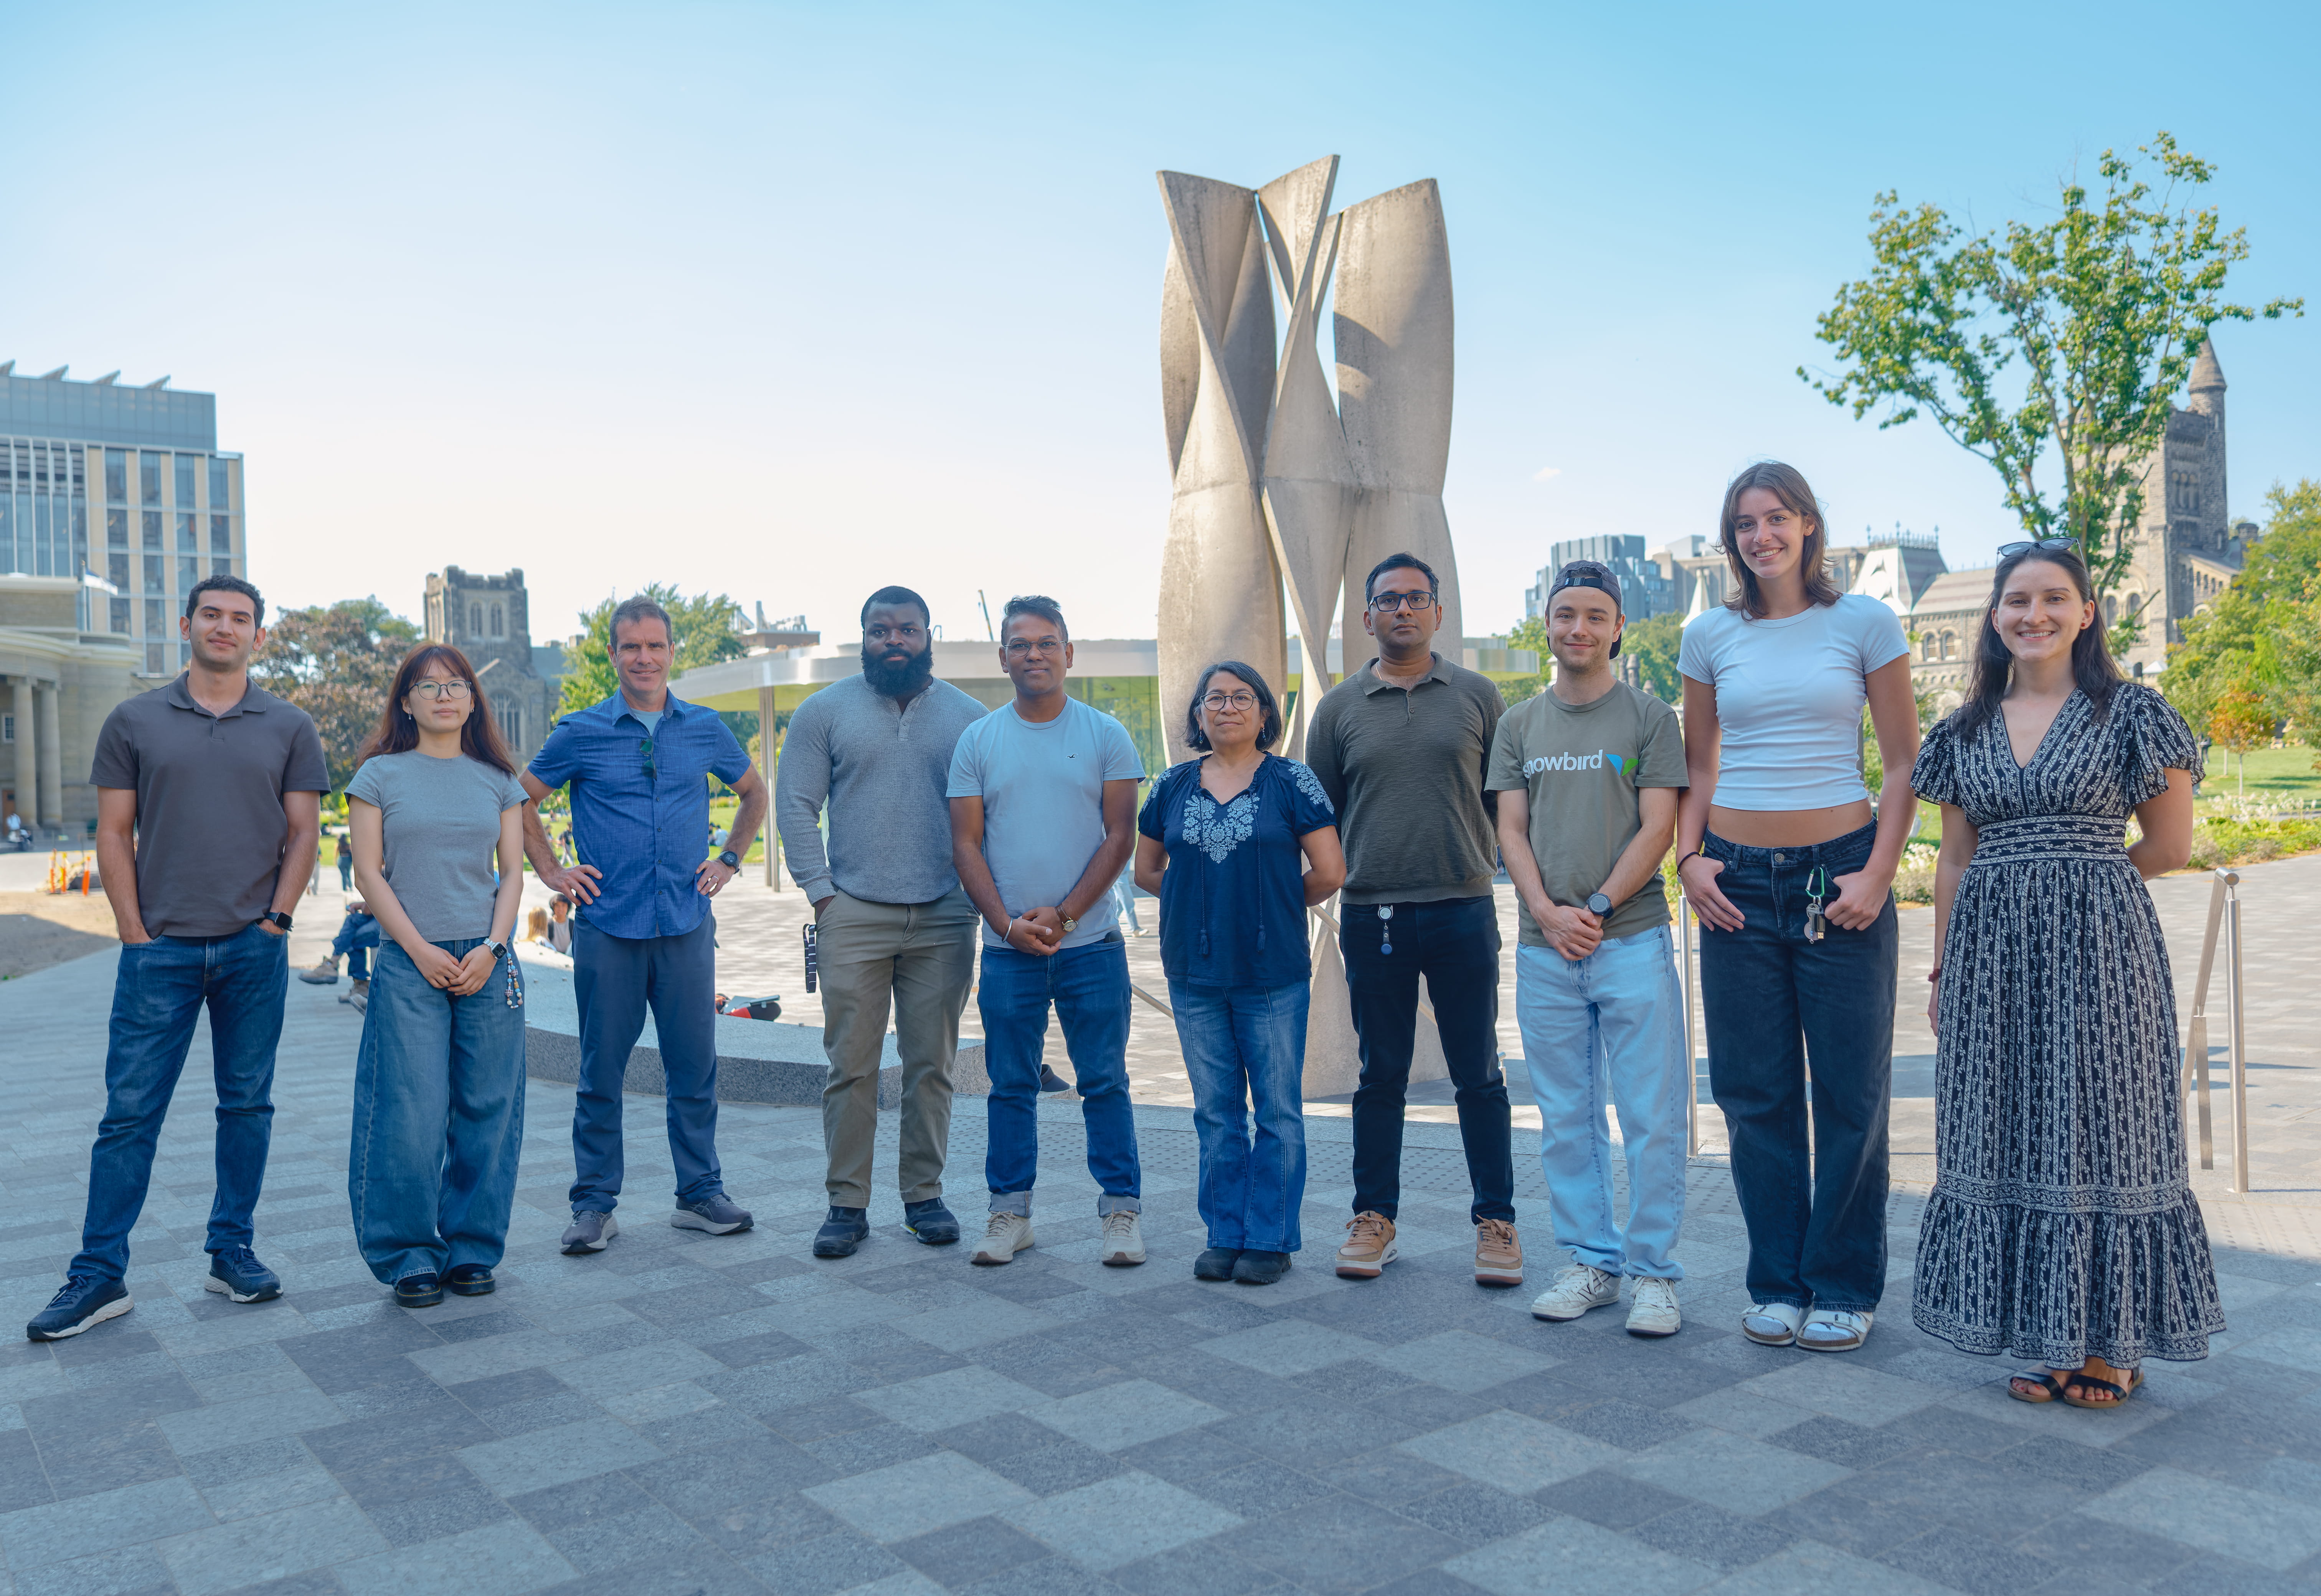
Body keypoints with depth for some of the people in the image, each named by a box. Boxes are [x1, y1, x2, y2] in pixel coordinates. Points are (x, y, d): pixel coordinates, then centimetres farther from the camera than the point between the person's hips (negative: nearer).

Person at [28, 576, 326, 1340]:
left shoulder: (289, 727, 6)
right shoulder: (135, 721, 6)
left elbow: (303, 833, 6)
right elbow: (114, 834, 5)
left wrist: (276, 920, -4)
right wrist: (135, 932, -3)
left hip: (254, 948, 1)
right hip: (160, 949, -1)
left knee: (247, 1105, 7)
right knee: (130, 1111, 1)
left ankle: (232, 1251, 19)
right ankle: (99, 1276, 9)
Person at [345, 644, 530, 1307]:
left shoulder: (497, 780, 11)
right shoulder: (379, 775, 4)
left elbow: (513, 873, 8)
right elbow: (369, 872, 0)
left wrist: (492, 947, -6)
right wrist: (419, 949, -9)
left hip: (488, 962, 2)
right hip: (411, 962, -2)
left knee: (486, 1109, 3)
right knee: (410, 1111, -4)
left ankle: (472, 1247, 15)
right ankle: (409, 1255, 10)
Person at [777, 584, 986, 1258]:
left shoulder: (968, 716, 9)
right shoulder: (825, 711, 6)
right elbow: (796, 805, 3)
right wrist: (821, 892, -4)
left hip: (943, 919, 1)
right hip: (854, 917, -1)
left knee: (931, 1064, 7)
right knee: (851, 1065, 0)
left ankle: (925, 1194, 19)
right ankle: (847, 1204, 10)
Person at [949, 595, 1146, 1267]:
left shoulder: (1105, 736, 3)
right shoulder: (977, 741, 7)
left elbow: (1119, 837, -2)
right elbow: (966, 844, 3)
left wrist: (1062, 916, -11)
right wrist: (1008, 923, -9)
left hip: (1090, 943, -1)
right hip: (1007, 948, 2)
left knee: (1104, 1082, 3)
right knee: (1011, 1085, 8)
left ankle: (1121, 1211, 12)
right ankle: (1010, 1212, 19)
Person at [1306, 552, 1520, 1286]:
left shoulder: (1477, 696, 6)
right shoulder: (1340, 707, 7)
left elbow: (1506, 799, 8)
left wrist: (1476, 864, 1)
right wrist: (1336, 876, 4)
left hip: (1463, 910, 0)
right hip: (1371, 914, 1)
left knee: (1479, 1075, 6)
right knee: (1381, 1075, 9)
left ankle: (1496, 1221, 17)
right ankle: (1374, 1218, 21)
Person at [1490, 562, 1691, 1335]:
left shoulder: (1650, 718, 3)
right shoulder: (1519, 724, 12)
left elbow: (1658, 829, -3)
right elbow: (1511, 830, 7)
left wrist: (1597, 908, -12)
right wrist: (1548, 912, -7)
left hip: (1632, 943, -3)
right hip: (1543, 950, 3)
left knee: (1652, 1118, -2)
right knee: (1566, 1120, 9)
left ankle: (1653, 1271, 10)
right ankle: (1591, 1262, 20)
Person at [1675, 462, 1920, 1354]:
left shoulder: (1863, 624, 1)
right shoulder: (1711, 636, 8)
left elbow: (1905, 765, 1)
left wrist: (1878, 874, -9)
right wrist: (1690, 859, -1)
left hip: (1839, 874, -2)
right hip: (1739, 880, 2)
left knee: (1850, 1091, 3)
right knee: (1755, 1093, 6)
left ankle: (1844, 1288, 19)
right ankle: (1777, 1284, 20)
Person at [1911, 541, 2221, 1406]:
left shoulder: (2129, 714, -1)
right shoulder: (1967, 730, 10)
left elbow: (2171, 846, 1)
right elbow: (1955, 862, 11)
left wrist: (2074, 874, 6)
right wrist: (1941, 972, 8)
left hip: (2096, 948, -4)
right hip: (1991, 955, 4)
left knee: (2099, 1129, 2)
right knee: (2007, 1136, 7)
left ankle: (2109, 1341, 15)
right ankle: (2045, 1337, 19)